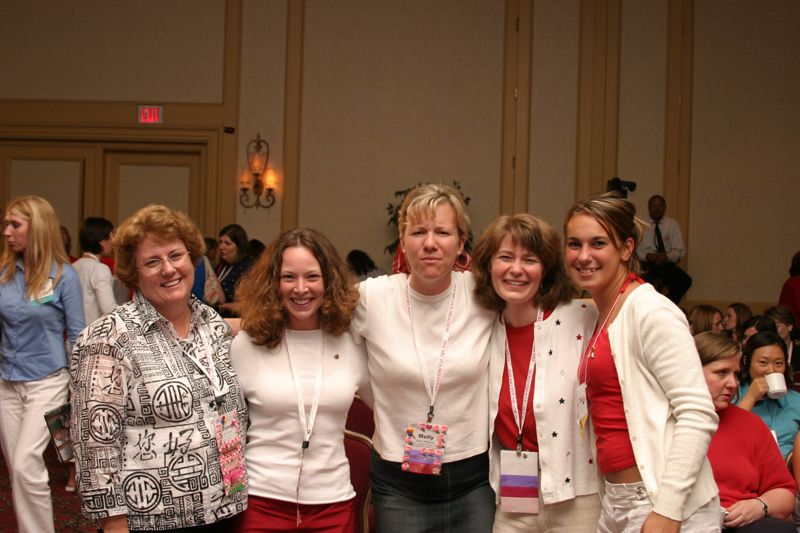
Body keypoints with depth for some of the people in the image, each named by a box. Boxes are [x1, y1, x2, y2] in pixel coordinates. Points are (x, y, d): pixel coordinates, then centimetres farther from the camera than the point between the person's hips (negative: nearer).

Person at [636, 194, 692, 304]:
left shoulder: (672, 224, 9)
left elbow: (679, 251, 5)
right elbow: (634, 249, -1)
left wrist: (667, 257, -17)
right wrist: (648, 256, -20)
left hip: (667, 264, 2)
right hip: (645, 264, -2)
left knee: (685, 280, -26)